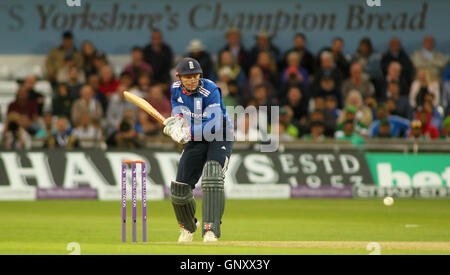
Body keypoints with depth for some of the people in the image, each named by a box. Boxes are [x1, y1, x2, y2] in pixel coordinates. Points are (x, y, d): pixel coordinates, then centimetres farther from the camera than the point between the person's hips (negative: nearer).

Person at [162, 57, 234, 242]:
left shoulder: (210, 91, -25)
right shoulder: (176, 89, -5)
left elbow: (213, 125, -32)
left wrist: (187, 132, -39)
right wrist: (176, 119, -10)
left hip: (219, 138, -6)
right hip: (195, 141, 6)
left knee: (212, 178, -30)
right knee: (180, 190, 4)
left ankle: (210, 230, -34)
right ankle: (188, 227, 33)